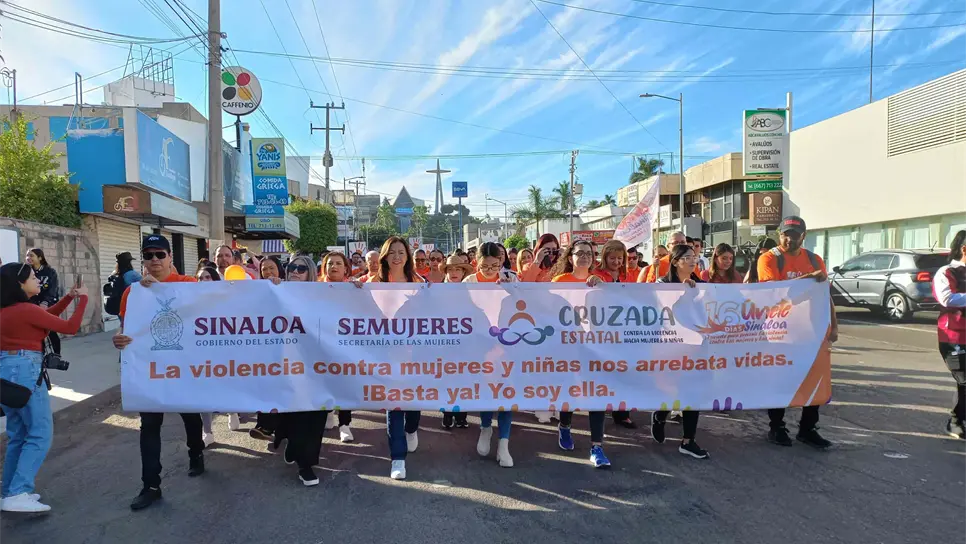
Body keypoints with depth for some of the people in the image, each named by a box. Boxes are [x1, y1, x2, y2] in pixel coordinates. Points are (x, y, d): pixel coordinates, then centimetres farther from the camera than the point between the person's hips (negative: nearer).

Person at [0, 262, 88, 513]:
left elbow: (45, 315, 23)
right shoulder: (26, 310, -16)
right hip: (25, 371, -9)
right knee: (41, 434, -3)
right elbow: (70, 327, -11)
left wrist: (69, 297, 14)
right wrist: (83, 299, -2)